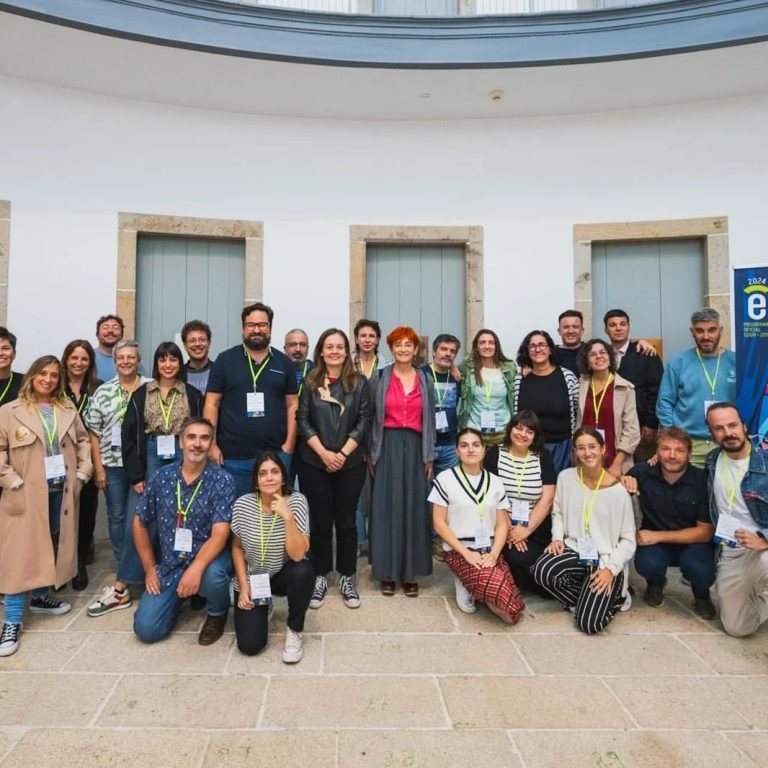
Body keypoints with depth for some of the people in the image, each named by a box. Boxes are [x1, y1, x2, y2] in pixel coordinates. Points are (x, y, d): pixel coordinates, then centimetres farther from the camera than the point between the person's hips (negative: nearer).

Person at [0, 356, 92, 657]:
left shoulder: (68, 409, 9)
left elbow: (83, 441, 13)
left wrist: (82, 472, 3)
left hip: (61, 491, 4)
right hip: (26, 495, -4)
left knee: (53, 545, 14)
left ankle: (40, 597, 33)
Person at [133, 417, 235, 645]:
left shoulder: (222, 481, -14)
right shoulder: (161, 477, -4)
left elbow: (220, 534, -21)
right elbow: (140, 524, 8)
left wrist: (196, 568, -37)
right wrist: (150, 568, 5)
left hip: (207, 558, -3)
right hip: (169, 563, 3)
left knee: (212, 575, -37)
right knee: (146, 629, -7)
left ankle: (217, 613, 0)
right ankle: (180, 599, 26)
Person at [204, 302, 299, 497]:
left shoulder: (283, 362, 7)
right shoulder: (225, 360, 2)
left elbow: (292, 405, 8)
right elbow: (212, 404, 1)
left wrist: (289, 445, 0)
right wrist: (211, 445, -5)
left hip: (275, 454, 2)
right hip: (233, 457, -1)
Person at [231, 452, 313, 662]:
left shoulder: (296, 501, -20)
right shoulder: (242, 505, -16)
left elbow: (298, 555, -28)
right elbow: (237, 547, 1)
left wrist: (288, 517, -38)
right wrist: (243, 586, -6)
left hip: (283, 575, -1)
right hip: (251, 578, 1)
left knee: (304, 571, -35)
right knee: (250, 645, -13)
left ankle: (294, 630, -7)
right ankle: (262, 608, 23)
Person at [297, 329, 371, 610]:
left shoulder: (359, 383, 2)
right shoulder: (310, 382, 2)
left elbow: (364, 422, -2)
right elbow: (303, 421, -2)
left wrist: (343, 453, -11)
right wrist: (324, 453, -12)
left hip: (351, 463, 0)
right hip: (314, 463, 0)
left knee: (346, 521, 7)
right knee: (320, 521, 7)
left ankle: (347, 577, 20)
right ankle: (320, 577, 21)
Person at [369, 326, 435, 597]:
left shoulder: (425, 381, 9)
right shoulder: (380, 379, 3)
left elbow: (430, 421, 10)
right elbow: (371, 419, 2)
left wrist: (429, 456, 5)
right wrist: (372, 454, -2)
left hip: (415, 449, 2)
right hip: (388, 448, -2)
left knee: (414, 508, 4)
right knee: (387, 508, 1)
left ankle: (410, 572, 14)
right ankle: (388, 572, 11)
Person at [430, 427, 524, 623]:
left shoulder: (495, 482, 9)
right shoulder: (445, 479, -3)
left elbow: (502, 524, 7)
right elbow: (439, 523, -5)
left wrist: (493, 554, -12)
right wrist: (466, 553, -15)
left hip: (490, 551, 4)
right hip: (459, 551, -4)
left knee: (512, 609, -17)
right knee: (498, 588, -30)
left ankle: (475, 586, 11)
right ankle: (466, 585, 2)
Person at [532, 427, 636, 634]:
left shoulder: (618, 490, -10)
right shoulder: (566, 477, -1)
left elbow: (628, 540, -5)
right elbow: (557, 512, 12)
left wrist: (611, 568, -17)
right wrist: (557, 537, -7)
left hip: (605, 560, -3)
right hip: (575, 550, 3)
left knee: (589, 623, -19)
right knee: (542, 571, -31)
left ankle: (614, 597, 17)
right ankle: (585, 599, 2)